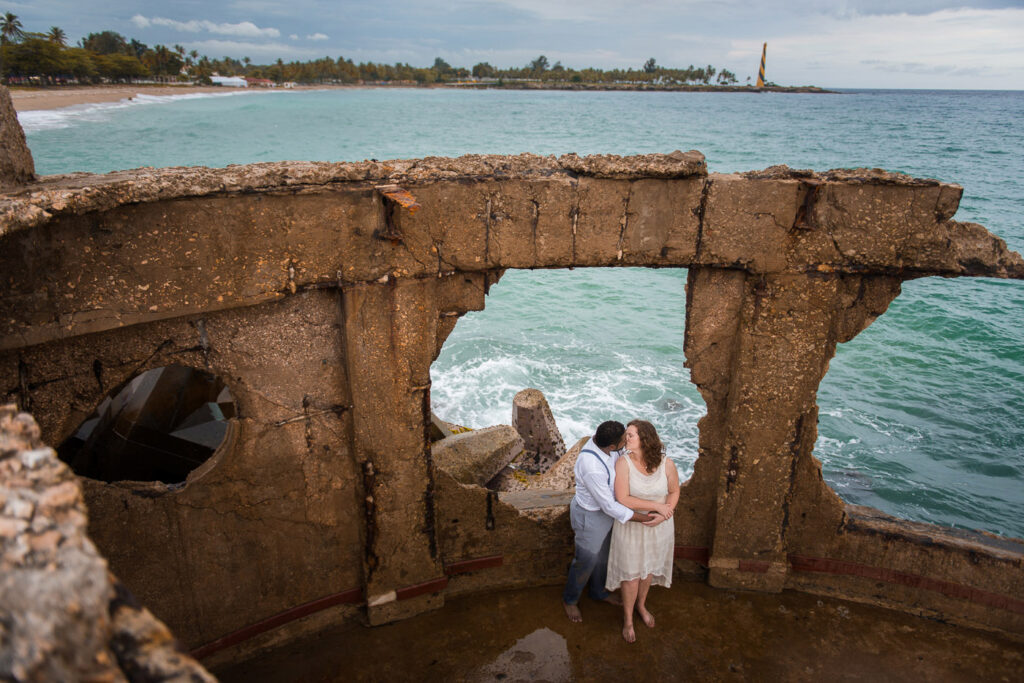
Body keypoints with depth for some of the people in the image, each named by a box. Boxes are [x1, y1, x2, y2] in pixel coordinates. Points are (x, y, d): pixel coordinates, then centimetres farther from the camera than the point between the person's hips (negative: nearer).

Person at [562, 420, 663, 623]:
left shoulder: (599, 440, -17)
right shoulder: (592, 468, -41)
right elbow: (608, 506, -31)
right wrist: (642, 518, -27)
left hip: (605, 510, 8)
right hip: (590, 516, -8)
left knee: (602, 554, 28)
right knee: (586, 559, 15)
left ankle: (598, 591, 54)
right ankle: (570, 599, 42)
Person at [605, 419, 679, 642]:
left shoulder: (666, 464, -16)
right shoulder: (624, 463, -23)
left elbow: (674, 491, 0)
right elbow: (622, 499, -25)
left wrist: (665, 513, -17)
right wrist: (656, 506, -24)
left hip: (658, 527, 3)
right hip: (631, 527, -2)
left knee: (649, 568, 24)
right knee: (631, 573, 12)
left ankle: (641, 604, 52)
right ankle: (627, 618, 36)